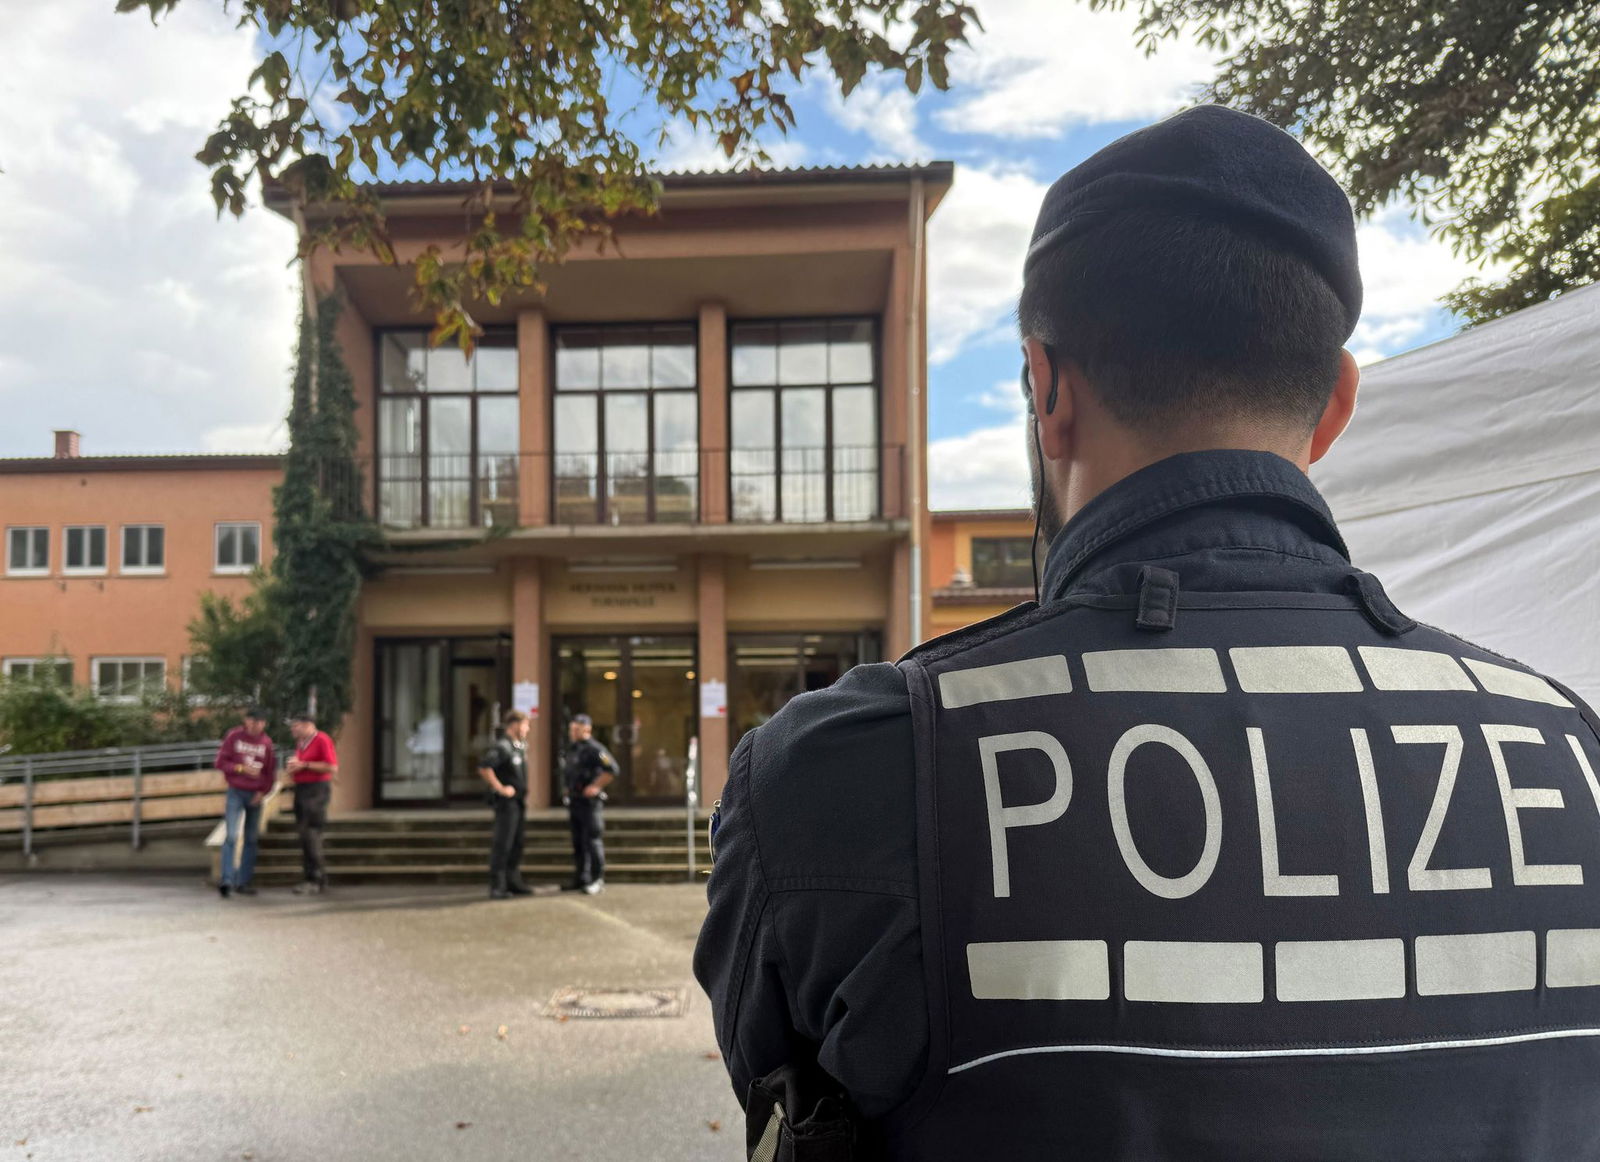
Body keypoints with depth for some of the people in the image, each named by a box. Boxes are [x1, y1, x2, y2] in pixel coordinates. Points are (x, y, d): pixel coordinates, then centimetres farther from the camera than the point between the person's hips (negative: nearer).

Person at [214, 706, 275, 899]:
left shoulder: (267, 743, 5)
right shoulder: (233, 736, -1)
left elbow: (270, 772, 8)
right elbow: (220, 762, -2)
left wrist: (263, 792, -5)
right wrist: (241, 768, -16)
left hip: (255, 796, 3)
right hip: (235, 793, -3)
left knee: (251, 839, 5)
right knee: (231, 836, -14)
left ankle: (244, 881, 12)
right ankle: (227, 880, -15)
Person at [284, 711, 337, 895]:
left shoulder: (322, 740, -11)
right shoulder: (300, 743, 15)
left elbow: (333, 768, -19)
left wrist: (304, 765, -16)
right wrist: (293, 768, 7)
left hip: (317, 789, -9)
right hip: (301, 789, 9)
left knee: (311, 834, -11)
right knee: (304, 835, 9)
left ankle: (317, 881, -7)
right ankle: (310, 877, 15)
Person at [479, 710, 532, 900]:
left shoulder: (520, 747, 14)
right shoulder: (501, 746, -15)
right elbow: (483, 768, -27)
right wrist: (500, 788, -22)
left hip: (519, 801, 9)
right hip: (507, 801, -9)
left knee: (517, 843, 13)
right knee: (502, 844, -8)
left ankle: (513, 882, 20)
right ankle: (497, 886, -5)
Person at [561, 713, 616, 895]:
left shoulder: (593, 749, -14)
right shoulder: (573, 749, 15)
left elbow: (612, 769, -25)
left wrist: (596, 787, -19)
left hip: (589, 802, -9)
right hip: (574, 803, 9)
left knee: (592, 841, -6)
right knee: (578, 843, 13)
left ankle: (597, 881, 0)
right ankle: (581, 878, 21)